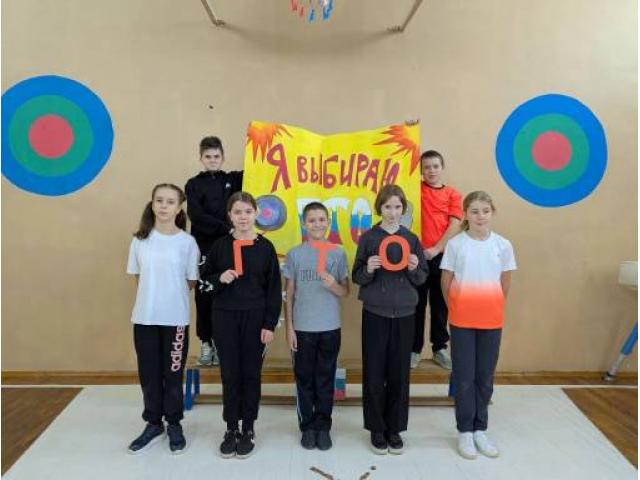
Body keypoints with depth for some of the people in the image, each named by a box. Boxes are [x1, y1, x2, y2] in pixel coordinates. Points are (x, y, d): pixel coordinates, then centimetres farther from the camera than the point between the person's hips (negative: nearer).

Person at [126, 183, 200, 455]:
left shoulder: (187, 242, -6)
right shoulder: (140, 239, 2)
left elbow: (191, 282, 1)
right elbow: (138, 277, 10)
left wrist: (170, 295, 4)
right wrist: (154, 295, 6)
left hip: (175, 318, -2)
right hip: (145, 317, 2)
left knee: (173, 374, 9)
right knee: (148, 373, 12)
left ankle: (174, 425, 26)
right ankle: (153, 424, 29)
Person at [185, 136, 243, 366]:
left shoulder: (234, 179, 11)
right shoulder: (194, 184, 5)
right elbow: (196, 216, -8)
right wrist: (225, 228, -16)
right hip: (204, 248, -1)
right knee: (204, 297, 3)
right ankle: (206, 343, 16)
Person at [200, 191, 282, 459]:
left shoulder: (265, 247, -2)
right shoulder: (220, 246, 1)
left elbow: (274, 289, -1)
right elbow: (204, 282, 7)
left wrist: (270, 324, -6)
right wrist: (220, 279, -15)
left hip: (255, 318, -1)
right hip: (225, 318, 1)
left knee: (251, 373, 8)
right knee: (229, 374, 7)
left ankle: (248, 429, 22)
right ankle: (231, 429, 22)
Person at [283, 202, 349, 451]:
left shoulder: (338, 253, 1)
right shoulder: (295, 254, 0)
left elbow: (345, 292, 4)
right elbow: (289, 294, 3)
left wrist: (333, 285, -18)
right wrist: (289, 327, -1)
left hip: (330, 327, 0)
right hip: (303, 327, 0)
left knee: (326, 379, 8)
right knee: (304, 379, 8)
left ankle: (323, 426, 21)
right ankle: (307, 426, 22)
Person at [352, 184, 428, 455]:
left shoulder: (411, 239, 4)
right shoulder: (368, 238, -1)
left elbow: (422, 278, 7)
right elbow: (357, 278, 0)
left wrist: (414, 268, -14)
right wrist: (369, 270, -20)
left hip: (404, 313, 2)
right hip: (375, 313, -1)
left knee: (399, 373, 7)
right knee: (374, 373, 4)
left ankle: (395, 428, 22)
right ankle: (377, 429, 19)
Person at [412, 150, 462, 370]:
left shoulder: (453, 194, 5)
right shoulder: (415, 188, 5)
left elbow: (454, 225, -4)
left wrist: (436, 249, -13)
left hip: (441, 255, 1)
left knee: (440, 303, 12)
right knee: (416, 303, 7)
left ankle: (440, 348, 25)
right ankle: (414, 349, 18)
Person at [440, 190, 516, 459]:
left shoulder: (503, 245, -1)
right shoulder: (455, 244, -7)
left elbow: (505, 284, 9)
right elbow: (446, 282, 1)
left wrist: (491, 307, 11)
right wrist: (457, 308, 7)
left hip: (492, 321, 2)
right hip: (462, 320, -2)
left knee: (485, 377, 12)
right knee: (464, 376, 6)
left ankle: (480, 430, 27)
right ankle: (465, 431, 20)